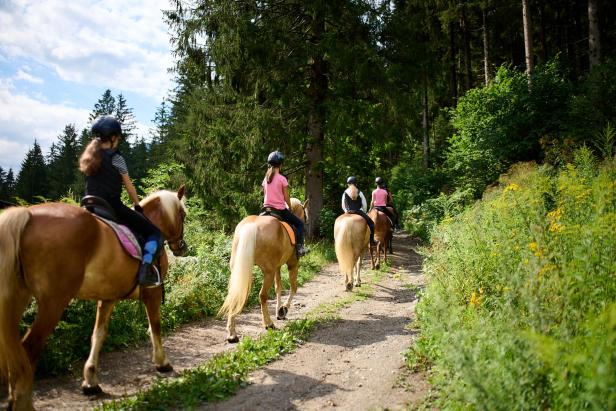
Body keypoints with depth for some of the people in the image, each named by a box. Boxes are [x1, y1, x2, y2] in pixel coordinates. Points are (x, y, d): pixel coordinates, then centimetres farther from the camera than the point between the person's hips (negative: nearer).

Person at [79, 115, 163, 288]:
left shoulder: (87, 157, 13)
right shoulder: (116, 157, -5)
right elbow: (129, 186, 2)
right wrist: (137, 206, 16)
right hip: (113, 207, -7)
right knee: (155, 233, -3)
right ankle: (145, 268, -23)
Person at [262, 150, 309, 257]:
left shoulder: (266, 178, 4)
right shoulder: (282, 179, -11)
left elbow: (264, 195, 10)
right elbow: (286, 198, -6)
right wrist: (290, 208, 9)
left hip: (267, 208, 5)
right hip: (280, 210, -5)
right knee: (299, 223, 10)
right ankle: (300, 247, 0)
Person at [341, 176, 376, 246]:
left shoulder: (345, 193, 3)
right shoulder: (359, 192, -2)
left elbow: (343, 205, 6)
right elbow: (364, 204, 0)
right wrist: (364, 213, 14)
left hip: (349, 212, 3)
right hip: (359, 212, -3)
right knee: (371, 223, 10)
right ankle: (371, 240, 3)